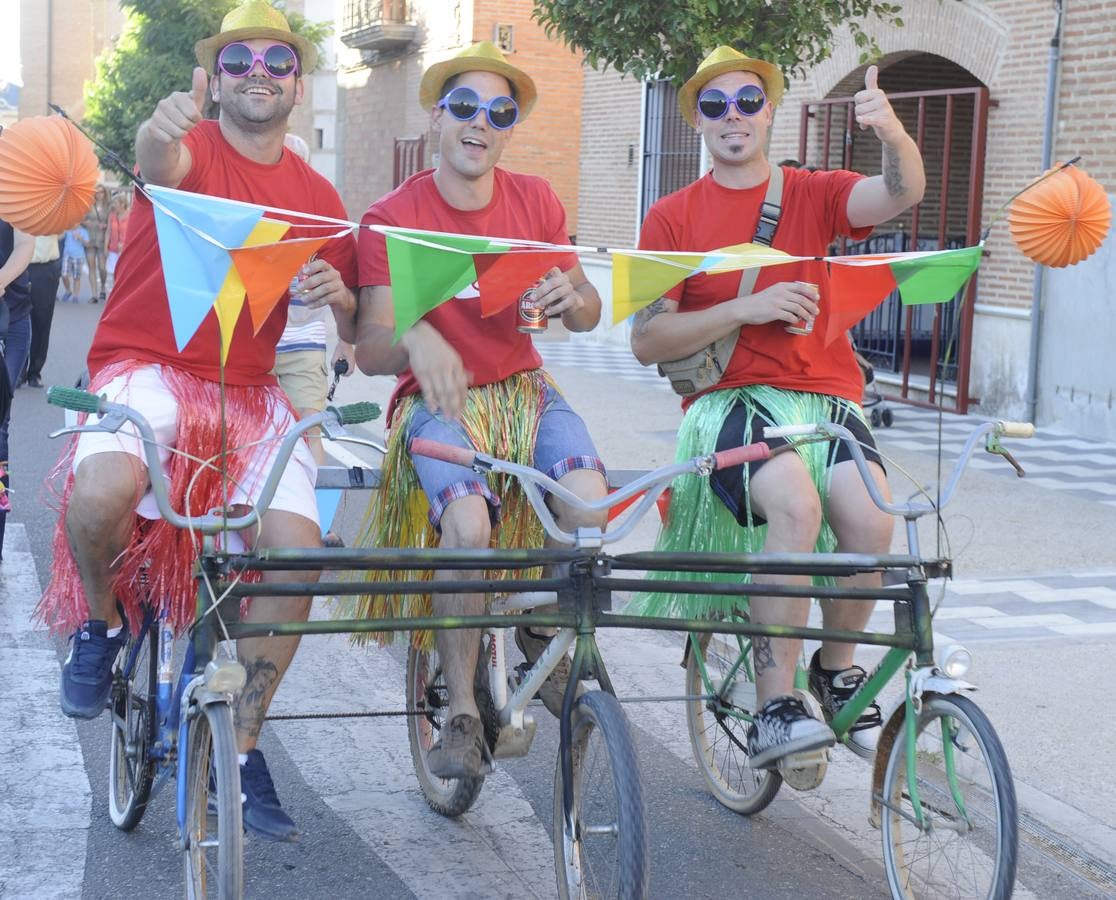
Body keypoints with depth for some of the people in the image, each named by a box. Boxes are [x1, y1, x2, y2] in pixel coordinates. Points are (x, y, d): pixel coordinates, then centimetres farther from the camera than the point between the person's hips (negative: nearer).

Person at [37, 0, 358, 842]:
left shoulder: (317, 197, 10)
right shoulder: (192, 147, -2)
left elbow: (354, 319, 17)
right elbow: (163, 163, -29)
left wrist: (336, 293, -9)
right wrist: (161, 134, -54)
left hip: (248, 392, 4)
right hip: (147, 368, -4)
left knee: (296, 549, -19)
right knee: (103, 492, -35)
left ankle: (243, 742, 1)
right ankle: (102, 621, 1)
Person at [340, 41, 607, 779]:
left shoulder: (536, 203, 3)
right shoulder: (392, 218, -8)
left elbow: (589, 314, 6)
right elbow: (369, 351, -14)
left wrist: (569, 294, -19)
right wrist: (415, 338, -38)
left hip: (522, 390, 3)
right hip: (437, 400, -3)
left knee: (589, 496, -28)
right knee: (468, 523, -33)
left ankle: (546, 630, 2)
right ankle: (462, 711, -16)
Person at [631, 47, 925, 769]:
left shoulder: (812, 194, 12)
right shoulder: (673, 217, 7)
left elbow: (902, 194, -9)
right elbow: (648, 342, -1)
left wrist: (892, 130, -32)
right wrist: (745, 308, -13)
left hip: (824, 395, 2)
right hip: (731, 400, -2)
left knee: (870, 521, -26)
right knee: (795, 502, -34)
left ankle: (837, 666, 4)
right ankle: (775, 708, -26)